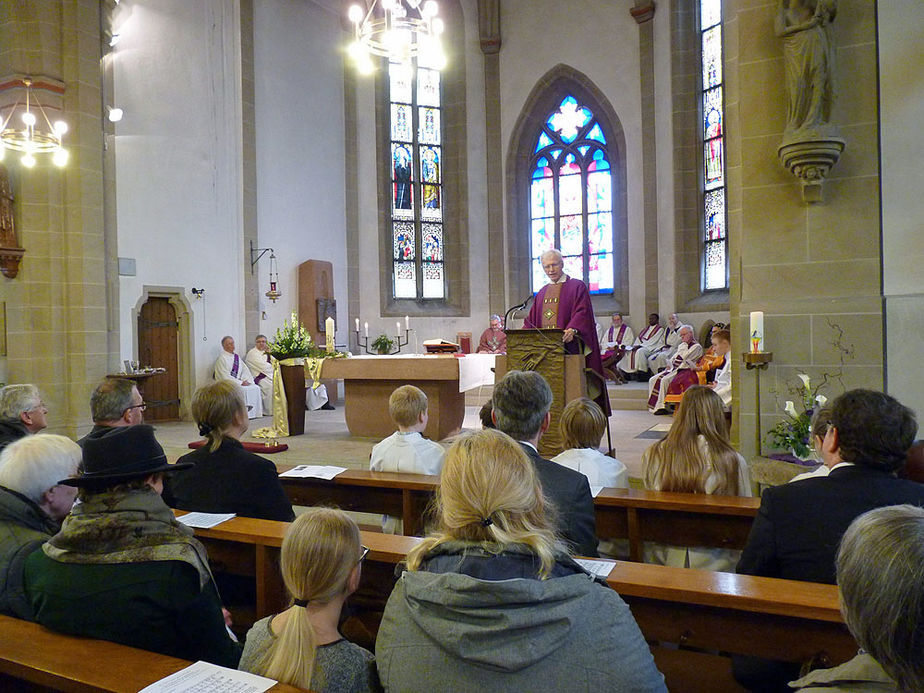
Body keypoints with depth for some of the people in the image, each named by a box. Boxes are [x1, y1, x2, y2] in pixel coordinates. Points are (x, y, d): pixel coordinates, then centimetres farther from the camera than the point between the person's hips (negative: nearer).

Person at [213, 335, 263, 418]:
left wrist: (247, 381, -7)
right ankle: (245, 414, -23)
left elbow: (245, 370, 13)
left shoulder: (236, 357, 16)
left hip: (239, 382, 7)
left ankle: (255, 412, -13)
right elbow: (226, 377, -14)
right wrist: (241, 382, -17)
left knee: (256, 388, -15)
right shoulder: (222, 358, -7)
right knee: (245, 390, -30)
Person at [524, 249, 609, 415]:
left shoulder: (577, 286, 3)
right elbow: (531, 319, 19)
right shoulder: (542, 292, 21)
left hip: (567, 346, -5)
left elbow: (582, 313, -11)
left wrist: (572, 329, -29)